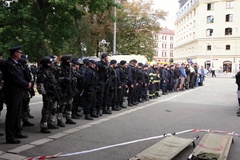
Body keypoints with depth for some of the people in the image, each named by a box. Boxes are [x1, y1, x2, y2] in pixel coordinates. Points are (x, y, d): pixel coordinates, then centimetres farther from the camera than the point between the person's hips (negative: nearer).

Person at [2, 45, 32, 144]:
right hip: (12, 93, -10)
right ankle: (10, 137, 6)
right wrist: (27, 84, -9)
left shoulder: (16, 64, 14)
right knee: (11, 115, -3)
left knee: (18, 114, 18)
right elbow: (16, 79, -22)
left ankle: (17, 132, 31)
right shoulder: (8, 64, -17)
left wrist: (26, 84, -4)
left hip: (18, 92, 10)